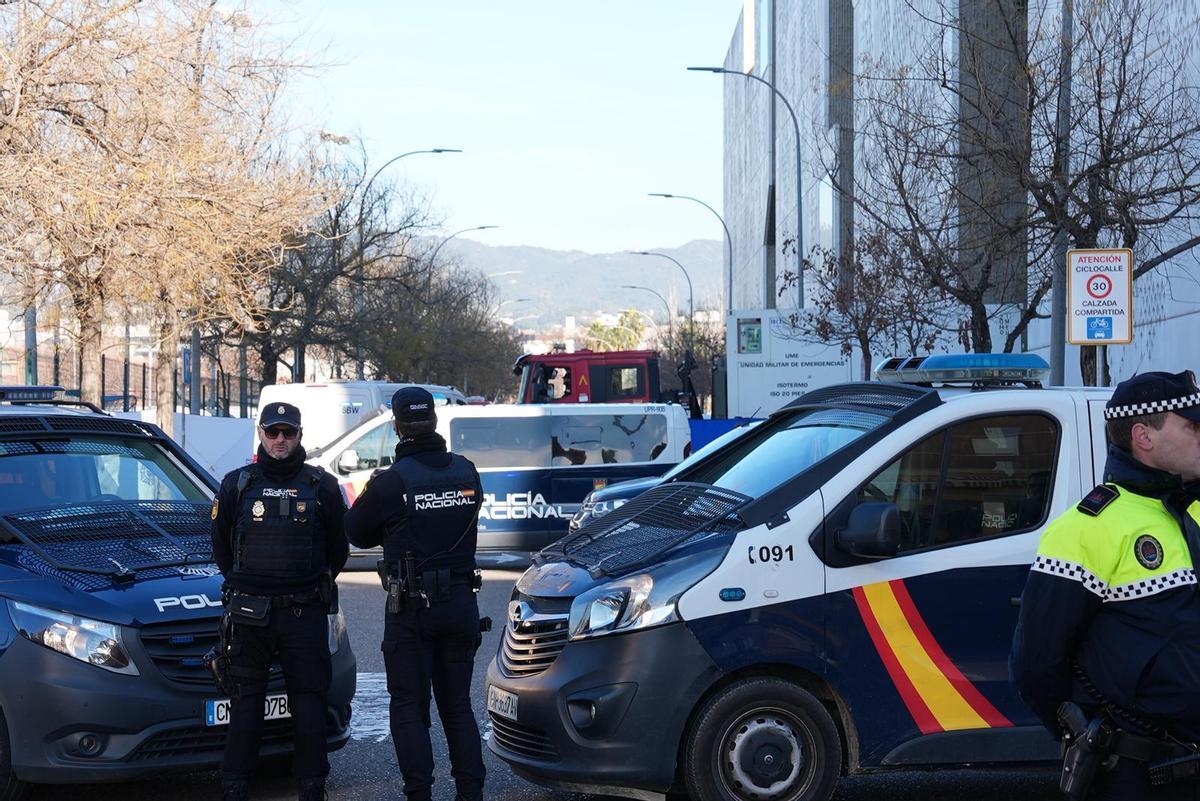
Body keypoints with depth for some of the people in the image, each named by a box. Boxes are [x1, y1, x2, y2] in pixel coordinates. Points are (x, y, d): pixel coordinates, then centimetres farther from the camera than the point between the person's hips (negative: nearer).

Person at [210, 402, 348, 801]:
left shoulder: (322, 486, 4)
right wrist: (243, 585, 13)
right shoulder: (237, 484, 5)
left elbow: (339, 547, 12)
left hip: (306, 613, 0)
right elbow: (221, 544, 15)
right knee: (246, 698, 3)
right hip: (250, 614, 0)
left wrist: (315, 586, 11)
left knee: (308, 698, 1)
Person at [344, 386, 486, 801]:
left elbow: (356, 531, -2)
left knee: (409, 708, 4)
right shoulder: (466, 472, 1)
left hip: (411, 608, -4)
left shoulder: (391, 481, -14)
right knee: (458, 705, 14)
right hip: (461, 603, 4)